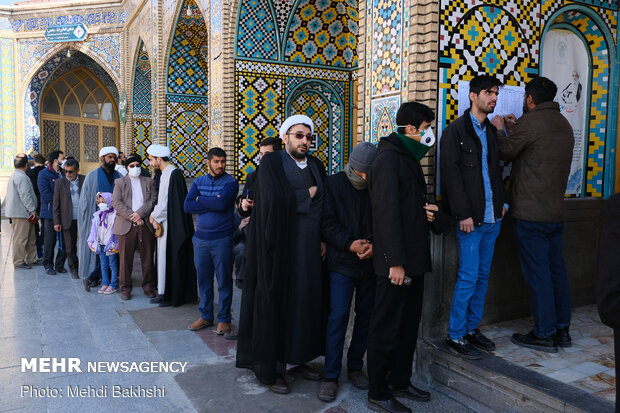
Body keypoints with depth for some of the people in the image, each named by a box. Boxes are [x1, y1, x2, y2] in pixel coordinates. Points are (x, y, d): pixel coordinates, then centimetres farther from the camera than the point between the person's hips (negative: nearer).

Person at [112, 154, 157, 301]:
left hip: (146, 225, 1)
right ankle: (125, 288, 13)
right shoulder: (120, 182, 10)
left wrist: (140, 213, -13)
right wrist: (132, 217, -11)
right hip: (126, 226, -1)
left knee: (148, 258, 4)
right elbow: (116, 203, -2)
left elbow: (153, 200, 1)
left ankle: (148, 286, 15)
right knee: (125, 258, 2)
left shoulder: (149, 182, 14)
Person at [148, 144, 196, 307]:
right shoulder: (164, 174, 14)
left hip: (172, 225, -9)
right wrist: (156, 216, 0)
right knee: (164, 256, 13)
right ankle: (164, 293, 21)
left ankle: (171, 295, 9)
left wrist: (154, 216, -5)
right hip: (164, 223, 9)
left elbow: (167, 202, -19)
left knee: (172, 258, -2)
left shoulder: (173, 174, -16)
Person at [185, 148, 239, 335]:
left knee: (224, 280, 4)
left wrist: (200, 199, -6)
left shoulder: (230, 182, -4)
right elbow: (187, 206, -4)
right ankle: (205, 316, 26)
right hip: (200, 238, 4)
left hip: (222, 239, -4)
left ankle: (224, 319, 16)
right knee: (203, 279, 11)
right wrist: (213, 204, -12)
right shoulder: (198, 182, 9)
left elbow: (222, 203, -21)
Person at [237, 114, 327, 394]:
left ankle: (299, 358, 26)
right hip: (281, 248, -5)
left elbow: (326, 204, 9)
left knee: (307, 302, 10)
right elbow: (275, 198, -21)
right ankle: (273, 369, 14)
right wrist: (308, 195, -8)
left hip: (310, 248, 6)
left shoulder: (316, 166, 13)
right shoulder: (271, 163, -4)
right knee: (277, 304, 1)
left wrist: (324, 239, -3)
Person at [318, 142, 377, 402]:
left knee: (366, 317, 10)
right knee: (337, 317, -4)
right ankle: (331, 376, 8)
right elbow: (327, 223, -6)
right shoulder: (334, 184, -2)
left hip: (371, 264, 3)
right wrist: (349, 244, -19)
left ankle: (355, 367, 28)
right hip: (341, 263, -3)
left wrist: (375, 245, -13)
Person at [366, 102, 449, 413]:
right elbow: (387, 213, -21)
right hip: (395, 262, -10)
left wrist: (431, 213, 4)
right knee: (386, 328, 1)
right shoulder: (388, 159, -13)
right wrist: (396, 261, -23)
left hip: (413, 259, 10)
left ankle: (400, 382, 32)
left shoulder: (410, 159, 18)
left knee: (409, 324, 17)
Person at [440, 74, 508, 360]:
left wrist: (503, 201, 10)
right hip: (470, 218, -7)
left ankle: (472, 328, 24)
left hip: (492, 218, 7)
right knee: (468, 277, -5)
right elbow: (451, 175, -12)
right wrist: (463, 214, -17)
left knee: (483, 276, 12)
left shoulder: (491, 131, 16)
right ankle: (455, 336, 8)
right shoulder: (455, 131, -5)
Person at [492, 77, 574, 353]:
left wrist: (500, 130, 16)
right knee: (556, 270, 14)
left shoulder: (529, 122, -13)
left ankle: (544, 335, 7)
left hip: (531, 214, -8)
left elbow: (505, 153, -2)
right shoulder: (564, 124, 13)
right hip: (556, 213, 8)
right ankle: (562, 330, 22)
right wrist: (514, 130, 23)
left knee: (537, 273, -1)